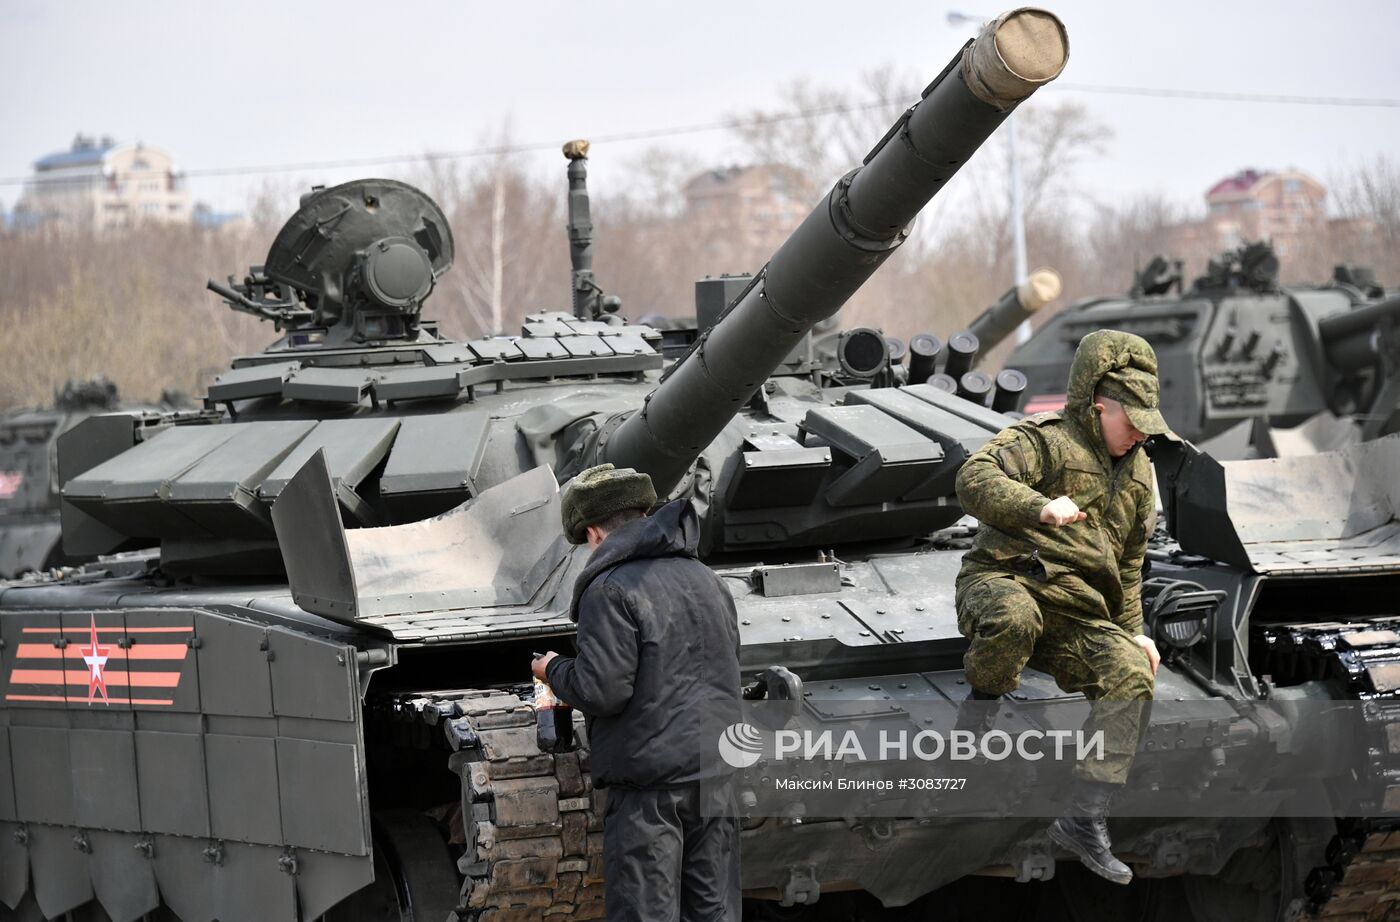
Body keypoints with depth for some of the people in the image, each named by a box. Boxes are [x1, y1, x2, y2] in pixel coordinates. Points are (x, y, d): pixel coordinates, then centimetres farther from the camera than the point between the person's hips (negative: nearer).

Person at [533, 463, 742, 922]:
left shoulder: (611, 588, -10)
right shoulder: (706, 579, 15)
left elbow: (602, 691, -17)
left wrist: (554, 671, 3)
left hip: (650, 778, -7)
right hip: (718, 769, 7)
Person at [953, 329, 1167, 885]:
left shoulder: (1137, 474, 22)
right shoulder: (1043, 442, -3)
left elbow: (1129, 563, 32)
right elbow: (974, 479, -22)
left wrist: (1133, 631, 22)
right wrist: (1038, 507, -36)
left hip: (1076, 617, 6)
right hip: (1005, 581, -6)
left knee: (1131, 676, -21)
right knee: (1013, 618, -43)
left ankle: (1085, 820, -19)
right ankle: (980, 709, -11)